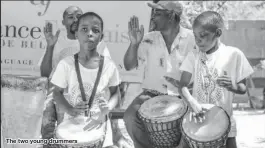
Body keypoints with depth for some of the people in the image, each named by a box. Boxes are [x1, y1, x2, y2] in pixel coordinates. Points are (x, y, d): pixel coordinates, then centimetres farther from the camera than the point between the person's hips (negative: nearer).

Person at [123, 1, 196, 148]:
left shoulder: (191, 39, -5)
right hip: (152, 94, 2)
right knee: (131, 117, -24)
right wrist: (134, 44, -13)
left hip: (181, 97, -2)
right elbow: (129, 66, 4)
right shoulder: (149, 39, 2)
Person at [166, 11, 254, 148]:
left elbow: (243, 88, 0)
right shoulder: (193, 56, -1)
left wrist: (233, 86, -22)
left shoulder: (233, 54, -7)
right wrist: (192, 102, -24)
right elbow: (182, 86, -5)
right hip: (198, 119, 2)